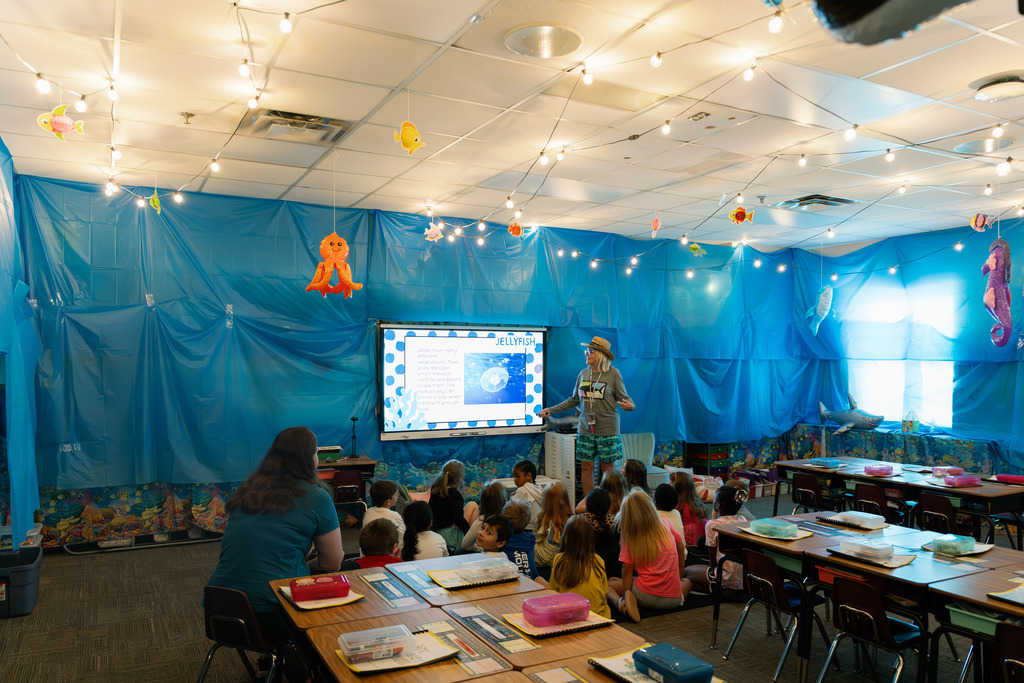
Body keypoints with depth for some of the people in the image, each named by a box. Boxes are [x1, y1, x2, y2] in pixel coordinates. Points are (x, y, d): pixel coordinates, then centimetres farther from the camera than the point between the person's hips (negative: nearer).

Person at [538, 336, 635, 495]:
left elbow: (623, 397, -1)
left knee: (607, 467, 2)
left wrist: (629, 405, -24)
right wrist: (550, 410, 14)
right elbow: (574, 400, 16)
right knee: (586, 467, 5)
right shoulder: (583, 374, 9)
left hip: (607, 429, -4)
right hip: (585, 429, 4)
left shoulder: (613, 373, -4)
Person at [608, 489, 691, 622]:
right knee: (687, 581, 37)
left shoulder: (630, 538, -7)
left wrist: (626, 593, -7)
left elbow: (627, 569, -13)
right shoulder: (665, 524, 3)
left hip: (646, 595, -4)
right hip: (673, 600, 5)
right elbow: (681, 547, 16)